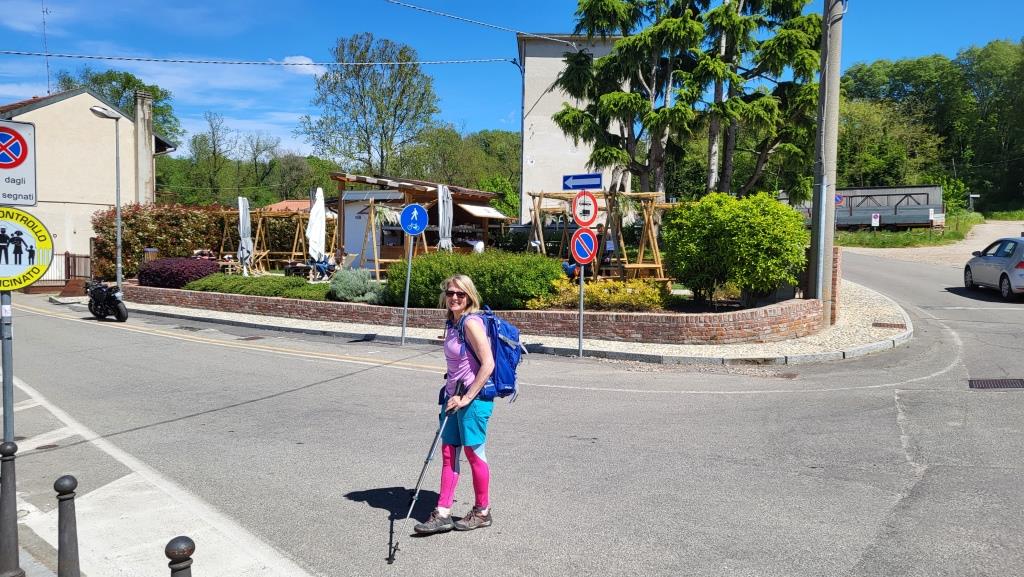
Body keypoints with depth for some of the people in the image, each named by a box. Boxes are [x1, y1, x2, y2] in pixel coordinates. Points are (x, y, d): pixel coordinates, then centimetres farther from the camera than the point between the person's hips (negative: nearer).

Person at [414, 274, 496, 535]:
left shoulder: (471, 322, -16)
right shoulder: (451, 323, 10)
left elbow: (488, 364, -21)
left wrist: (467, 397, -19)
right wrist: (450, 394, 16)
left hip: (474, 397, -8)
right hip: (454, 395, 8)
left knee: (473, 452, 3)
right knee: (449, 452, 8)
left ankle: (482, 511, 20)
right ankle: (442, 514, 14)